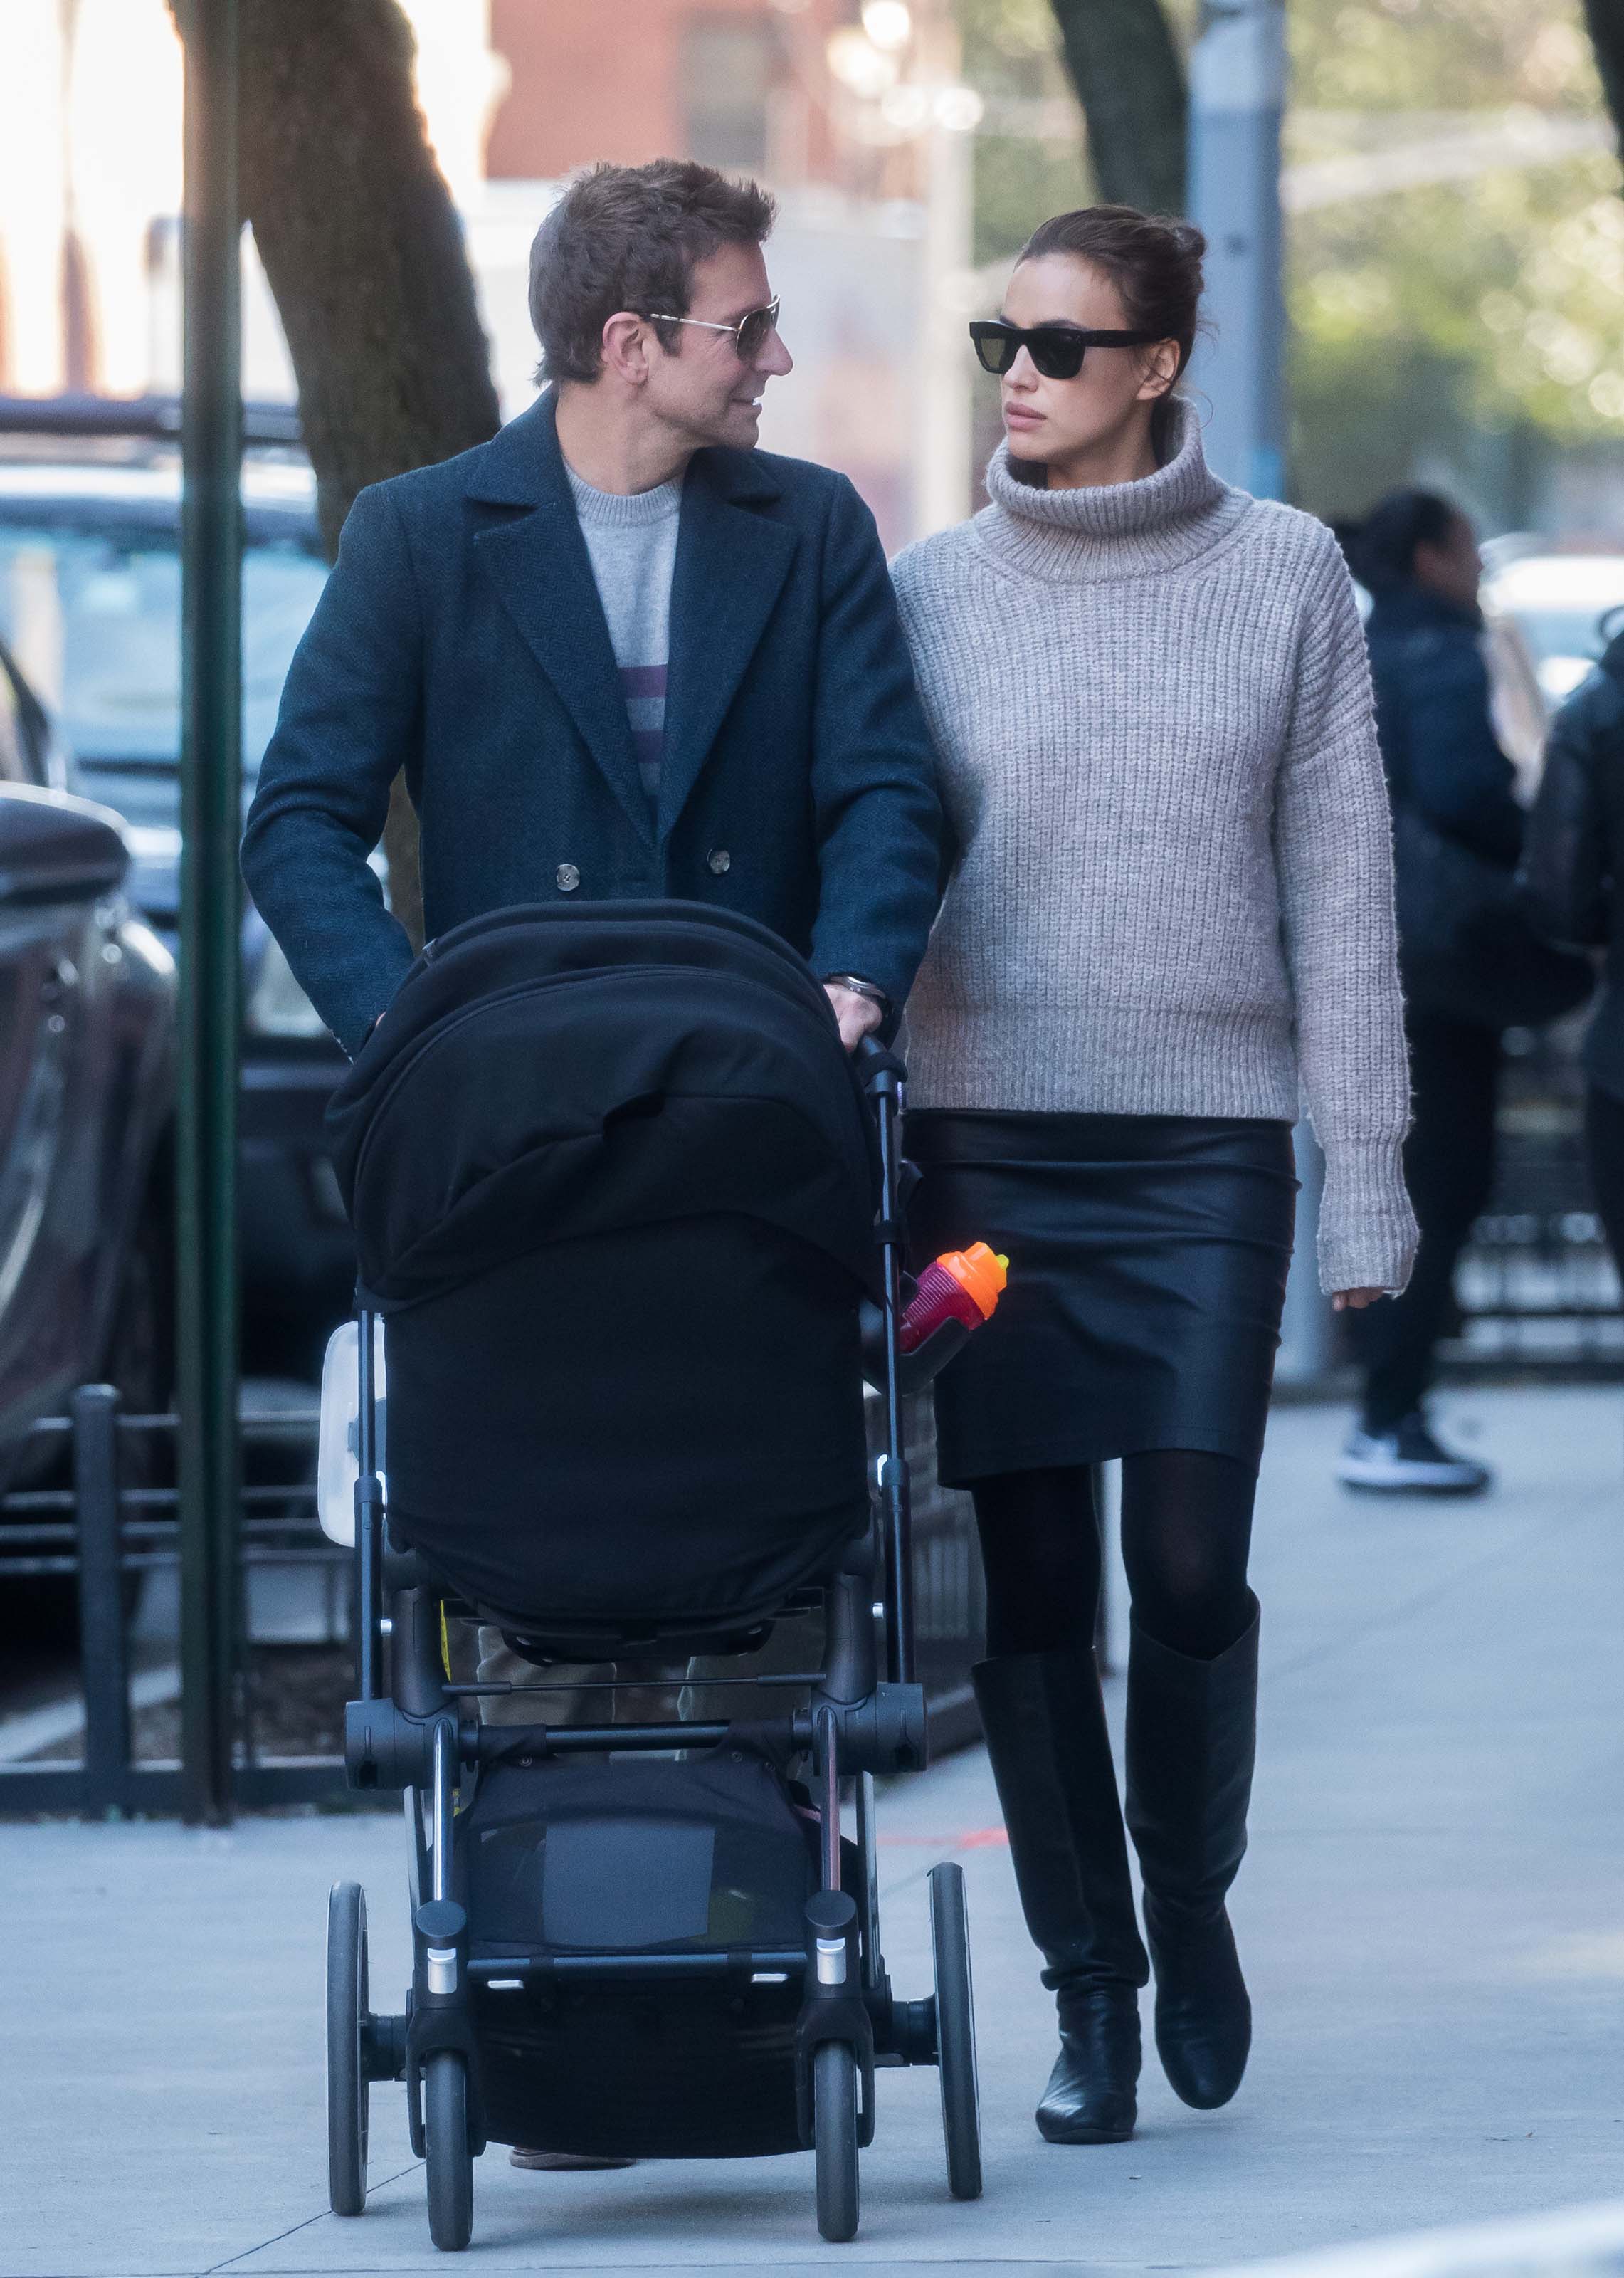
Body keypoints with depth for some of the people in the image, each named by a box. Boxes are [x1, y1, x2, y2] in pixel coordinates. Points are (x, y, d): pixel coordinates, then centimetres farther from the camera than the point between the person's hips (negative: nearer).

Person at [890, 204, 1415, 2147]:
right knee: (1031, 1586, 0)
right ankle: (1089, 1990, 11)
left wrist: (1366, 1174, 2)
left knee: (1191, 1574, -7)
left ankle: (1192, 1903, 19)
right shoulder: (936, 590, 5)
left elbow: (1340, 886, 5)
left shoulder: (1283, 577, 3)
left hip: (1208, 1140, -1)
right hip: (989, 1139, 1)